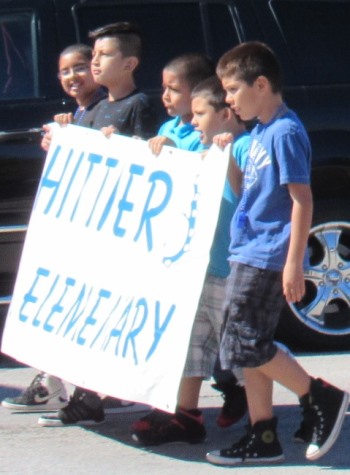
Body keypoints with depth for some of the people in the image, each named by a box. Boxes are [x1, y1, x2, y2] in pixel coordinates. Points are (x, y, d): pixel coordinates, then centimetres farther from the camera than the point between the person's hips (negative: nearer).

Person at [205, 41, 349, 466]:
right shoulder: (259, 133, 14)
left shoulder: (285, 133, -15)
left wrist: (294, 263, -22)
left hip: (268, 256, -10)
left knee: (245, 344, -9)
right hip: (249, 254, 10)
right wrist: (227, 159, 11)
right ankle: (262, 437, 15)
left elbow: (302, 199, -19)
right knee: (249, 348, 10)